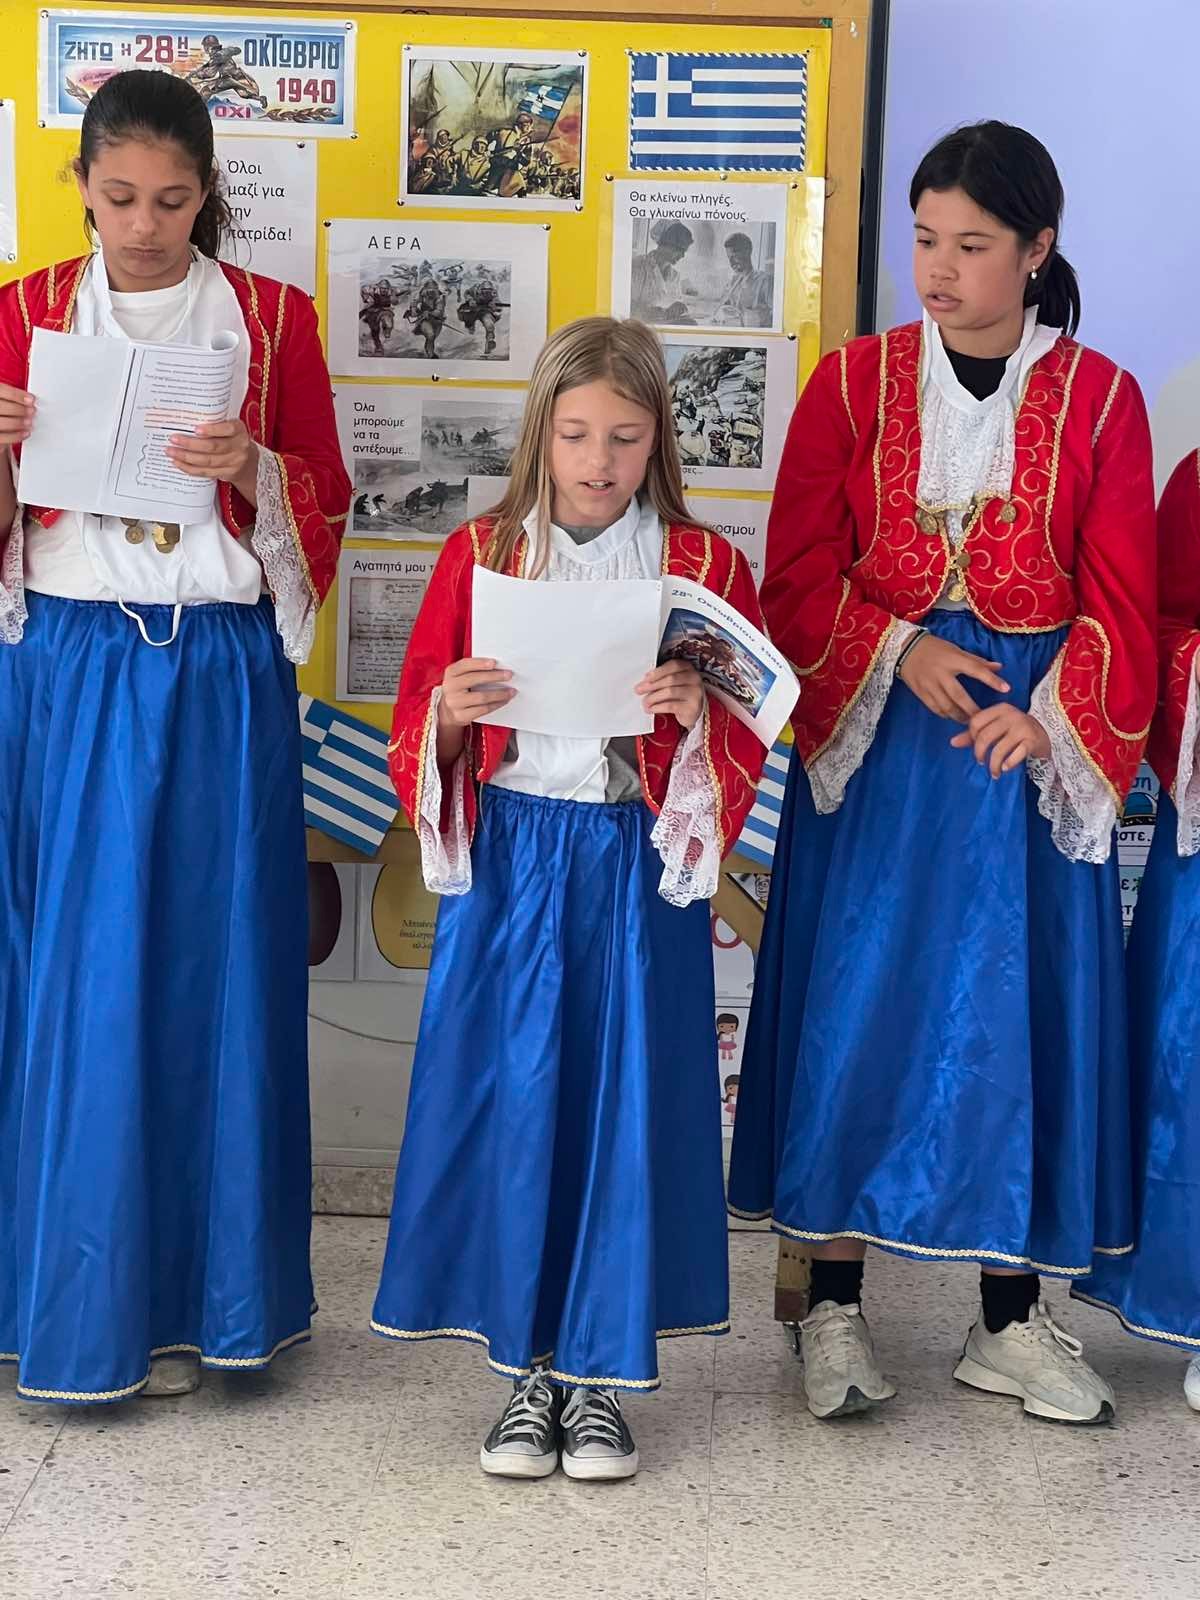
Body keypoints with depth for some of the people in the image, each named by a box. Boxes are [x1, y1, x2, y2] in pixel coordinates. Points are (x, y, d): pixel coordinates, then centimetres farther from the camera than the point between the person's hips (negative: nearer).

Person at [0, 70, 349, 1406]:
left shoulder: (272, 318, 4)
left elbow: (327, 502, 5)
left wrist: (254, 470, -15)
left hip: (218, 679, 0)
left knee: (205, 969, 3)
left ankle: (185, 1293, 16)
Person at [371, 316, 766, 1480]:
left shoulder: (704, 564, 1)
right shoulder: (480, 553, 4)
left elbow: (747, 742, 0)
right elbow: (419, 732, 6)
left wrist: (695, 714, -21)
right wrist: (452, 714, -16)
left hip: (638, 871, -1)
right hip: (509, 863, 1)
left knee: (626, 1107, 2)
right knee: (508, 1104, 2)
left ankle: (600, 1370, 17)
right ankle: (524, 1365, 18)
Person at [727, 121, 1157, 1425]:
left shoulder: (1098, 398, 2)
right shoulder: (855, 382, 3)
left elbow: (1122, 599, -1)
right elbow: (798, 575, 1)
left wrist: (1048, 717, -16)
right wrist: (901, 650, -15)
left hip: (1032, 739, 0)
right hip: (877, 731, 0)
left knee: (1021, 1011, 5)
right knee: (853, 1007, 1)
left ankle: (1010, 1320, 18)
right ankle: (834, 1309, 13)